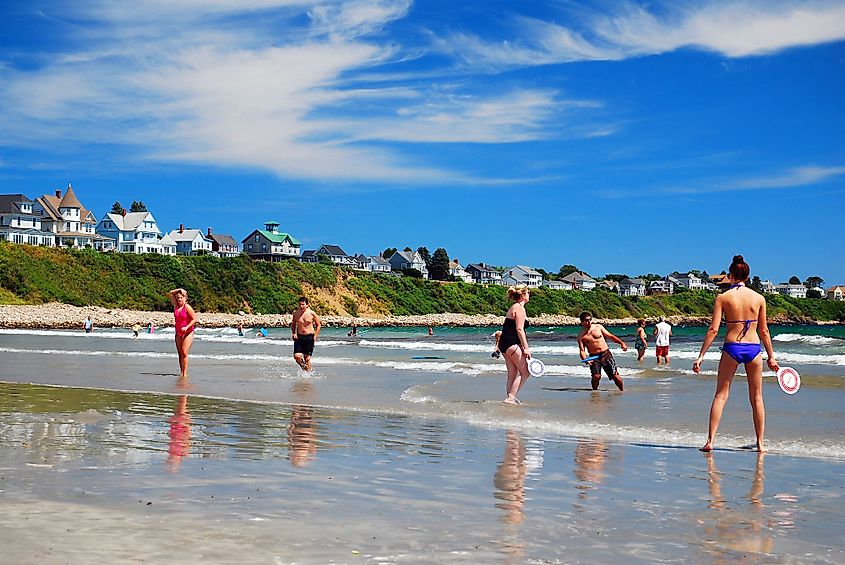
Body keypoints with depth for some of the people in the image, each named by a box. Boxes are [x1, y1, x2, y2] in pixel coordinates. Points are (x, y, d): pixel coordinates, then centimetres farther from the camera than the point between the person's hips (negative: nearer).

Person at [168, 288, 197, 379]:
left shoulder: (187, 307, -10)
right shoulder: (176, 305, 7)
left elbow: (194, 319, -13)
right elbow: (170, 293, 14)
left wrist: (186, 327, -22)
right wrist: (179, 290, 3)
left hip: (188, 333, -6)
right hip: (178, 333, 6)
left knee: (184, 352, -14)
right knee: (180, 353, 5)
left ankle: (185, 373, -15)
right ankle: (181, 372, 9)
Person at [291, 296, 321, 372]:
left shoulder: (311, 313, -6)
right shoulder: (296, 314, 1)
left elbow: (318, 325, 3)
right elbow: (293, 324, 18)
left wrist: (315, 336, -4)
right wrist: (293, 333, 2)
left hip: (309, 337, -2)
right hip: (299, 337, 2)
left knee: (307, 357, 1)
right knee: (296, 356, -8)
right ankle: (303, 367, 21)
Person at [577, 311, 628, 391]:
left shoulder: (598, 327, 6)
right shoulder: (581, 336, 0)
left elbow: (610, 336, 11)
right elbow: (582, 350, -4)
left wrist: (621, 343, -1)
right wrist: (585, 360, -24)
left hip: (606, 354, 1)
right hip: (594, 357, -1)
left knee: (615, 375, -3)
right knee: (596, 376, -21)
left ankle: (622, 391, 17)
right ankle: (595, 391, 5)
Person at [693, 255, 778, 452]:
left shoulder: (722, 298, -3)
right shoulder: (759, 298, 2)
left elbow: (713, 329, -8)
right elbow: (763, 331, 6)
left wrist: (701, 355, -4)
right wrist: (771, 356, 16)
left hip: (731, 347, -1)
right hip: (753, 348, 1)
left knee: (720, 395, 6)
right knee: (756, 397, 12)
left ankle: (710, 441, 0)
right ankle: (760, 444, 15)